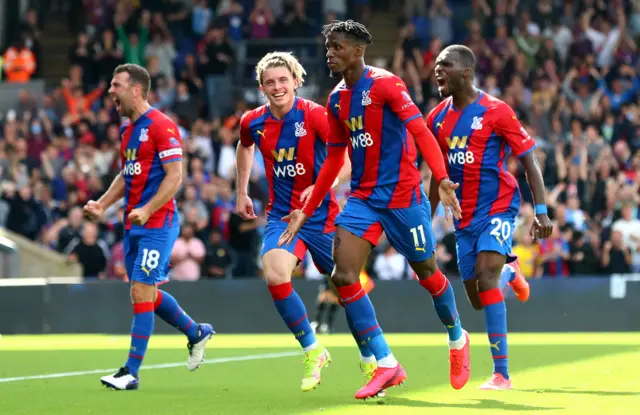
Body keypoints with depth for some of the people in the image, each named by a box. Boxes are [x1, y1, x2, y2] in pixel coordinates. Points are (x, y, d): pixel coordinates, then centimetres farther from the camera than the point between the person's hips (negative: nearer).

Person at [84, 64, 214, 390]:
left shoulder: (160, 126, -13)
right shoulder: (127, 130, 14)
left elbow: (175, 176, -17)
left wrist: (147, 210, -25)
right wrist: (102, 204, 10)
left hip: (157, 223, -9)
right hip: (134, 224, 9)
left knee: (141, 292, -11)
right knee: (147, 293, 15)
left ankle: (131, 372, -8)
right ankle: (197, 333, 36)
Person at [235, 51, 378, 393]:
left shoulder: (313, 115, -16)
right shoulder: (253, 122, -1)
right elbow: (245, 147, 23)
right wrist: (242, 193, 23)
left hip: (321, 215, -3)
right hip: (281, 215, 3)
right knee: (275, 277, -23)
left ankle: (369, 359, 30)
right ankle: (313, 352, -5)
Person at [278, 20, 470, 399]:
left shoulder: (385, 84, -12)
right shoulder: (337, 100, 10)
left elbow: (422, 132, -20)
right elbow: (334, 159, 20)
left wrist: (442, 179, -34)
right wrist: (307, 211, 19)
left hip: (402, 195, -6)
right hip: (362, 198, 6)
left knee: (428, 274, 7)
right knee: (343, 276, -10)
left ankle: (458, 339, 35)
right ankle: (387, 364, -6)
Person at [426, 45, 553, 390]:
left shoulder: (495, 112, -12)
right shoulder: (437, 118, 6)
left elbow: (528, 160, -9)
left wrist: (541, 211, -15)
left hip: (498, 207, -6)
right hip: (465, 215, 6)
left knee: (485, 275, -24)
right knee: (477, 300, 10)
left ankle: (501, 373, -20)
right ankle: (509, 272, 49)